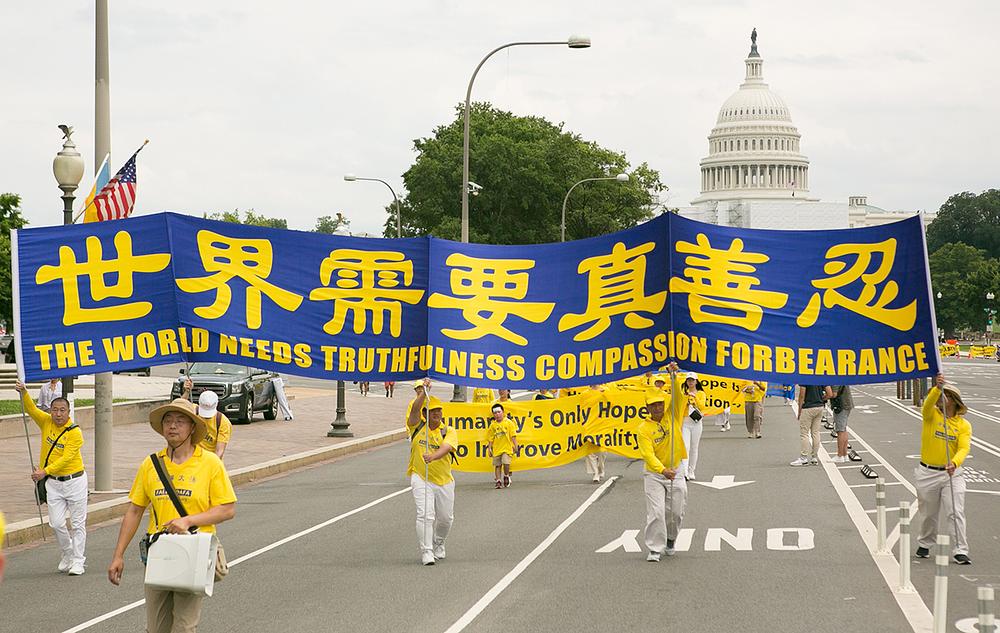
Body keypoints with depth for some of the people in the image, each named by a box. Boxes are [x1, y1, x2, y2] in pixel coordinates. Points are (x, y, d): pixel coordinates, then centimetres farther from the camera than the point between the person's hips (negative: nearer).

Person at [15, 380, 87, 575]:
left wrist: (45, 471, -26)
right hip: (53, 483, 4)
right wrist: (23, 393, -26)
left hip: (74, 480, -4)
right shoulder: (46, 422, 1)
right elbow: (31, 409, -8)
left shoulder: (75, 432, -15)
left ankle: (78, 562, 8)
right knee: (57, 523, 0)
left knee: (78, 524, 1)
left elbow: (66, 458, -20)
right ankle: (68, 555, 20)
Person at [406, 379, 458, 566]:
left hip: (444, 481, 2)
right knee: (425, 515, -14)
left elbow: (446, 448, -22)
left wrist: (433, 456, -42)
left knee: (445, 518, 13)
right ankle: (426, 552, -11)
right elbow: (415, 409, -19)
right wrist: (424, 391, -29)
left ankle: (438, 544, 39)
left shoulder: (449, 432, -2)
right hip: (420, 478, -2)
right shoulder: (418, 427, 0)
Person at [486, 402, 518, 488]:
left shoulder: (508, 422, 0)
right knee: (497, 465, 5)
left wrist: (515, 445, -6)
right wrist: (490, 448, 6)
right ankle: (498, 481, 13)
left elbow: (513, 435, 0)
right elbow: (491, 438, 10)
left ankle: (506, 477, 11)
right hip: (497, 448, 3)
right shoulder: (493, 425, 6)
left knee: (506, 463, -15)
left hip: (507, 447, -3)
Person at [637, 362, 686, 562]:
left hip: (676, 473, 3)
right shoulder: (644, 428, -10)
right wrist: (662, 470, -36)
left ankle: (670, 539, 35)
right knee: (656, 512, -11)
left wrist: (674, 377, -29)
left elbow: (677, 395, -12)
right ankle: (654, 549, -6)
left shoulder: (672, 416, 1)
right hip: (654, 474, -3)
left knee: (676, 512, 9)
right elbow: (648, 454, -21)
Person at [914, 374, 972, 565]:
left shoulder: (964, 425, 0)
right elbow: (928, 404, -24)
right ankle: (924, 545, 33)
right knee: (927, 513, 13)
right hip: (928, 473, 1)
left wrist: (954, 463, -34)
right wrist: (937, 388, -42)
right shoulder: (932, 415, 0)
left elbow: (964, 448, -14)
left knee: (956, 513, -9)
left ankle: (961, 552, -7)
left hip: (952, 474, -1)